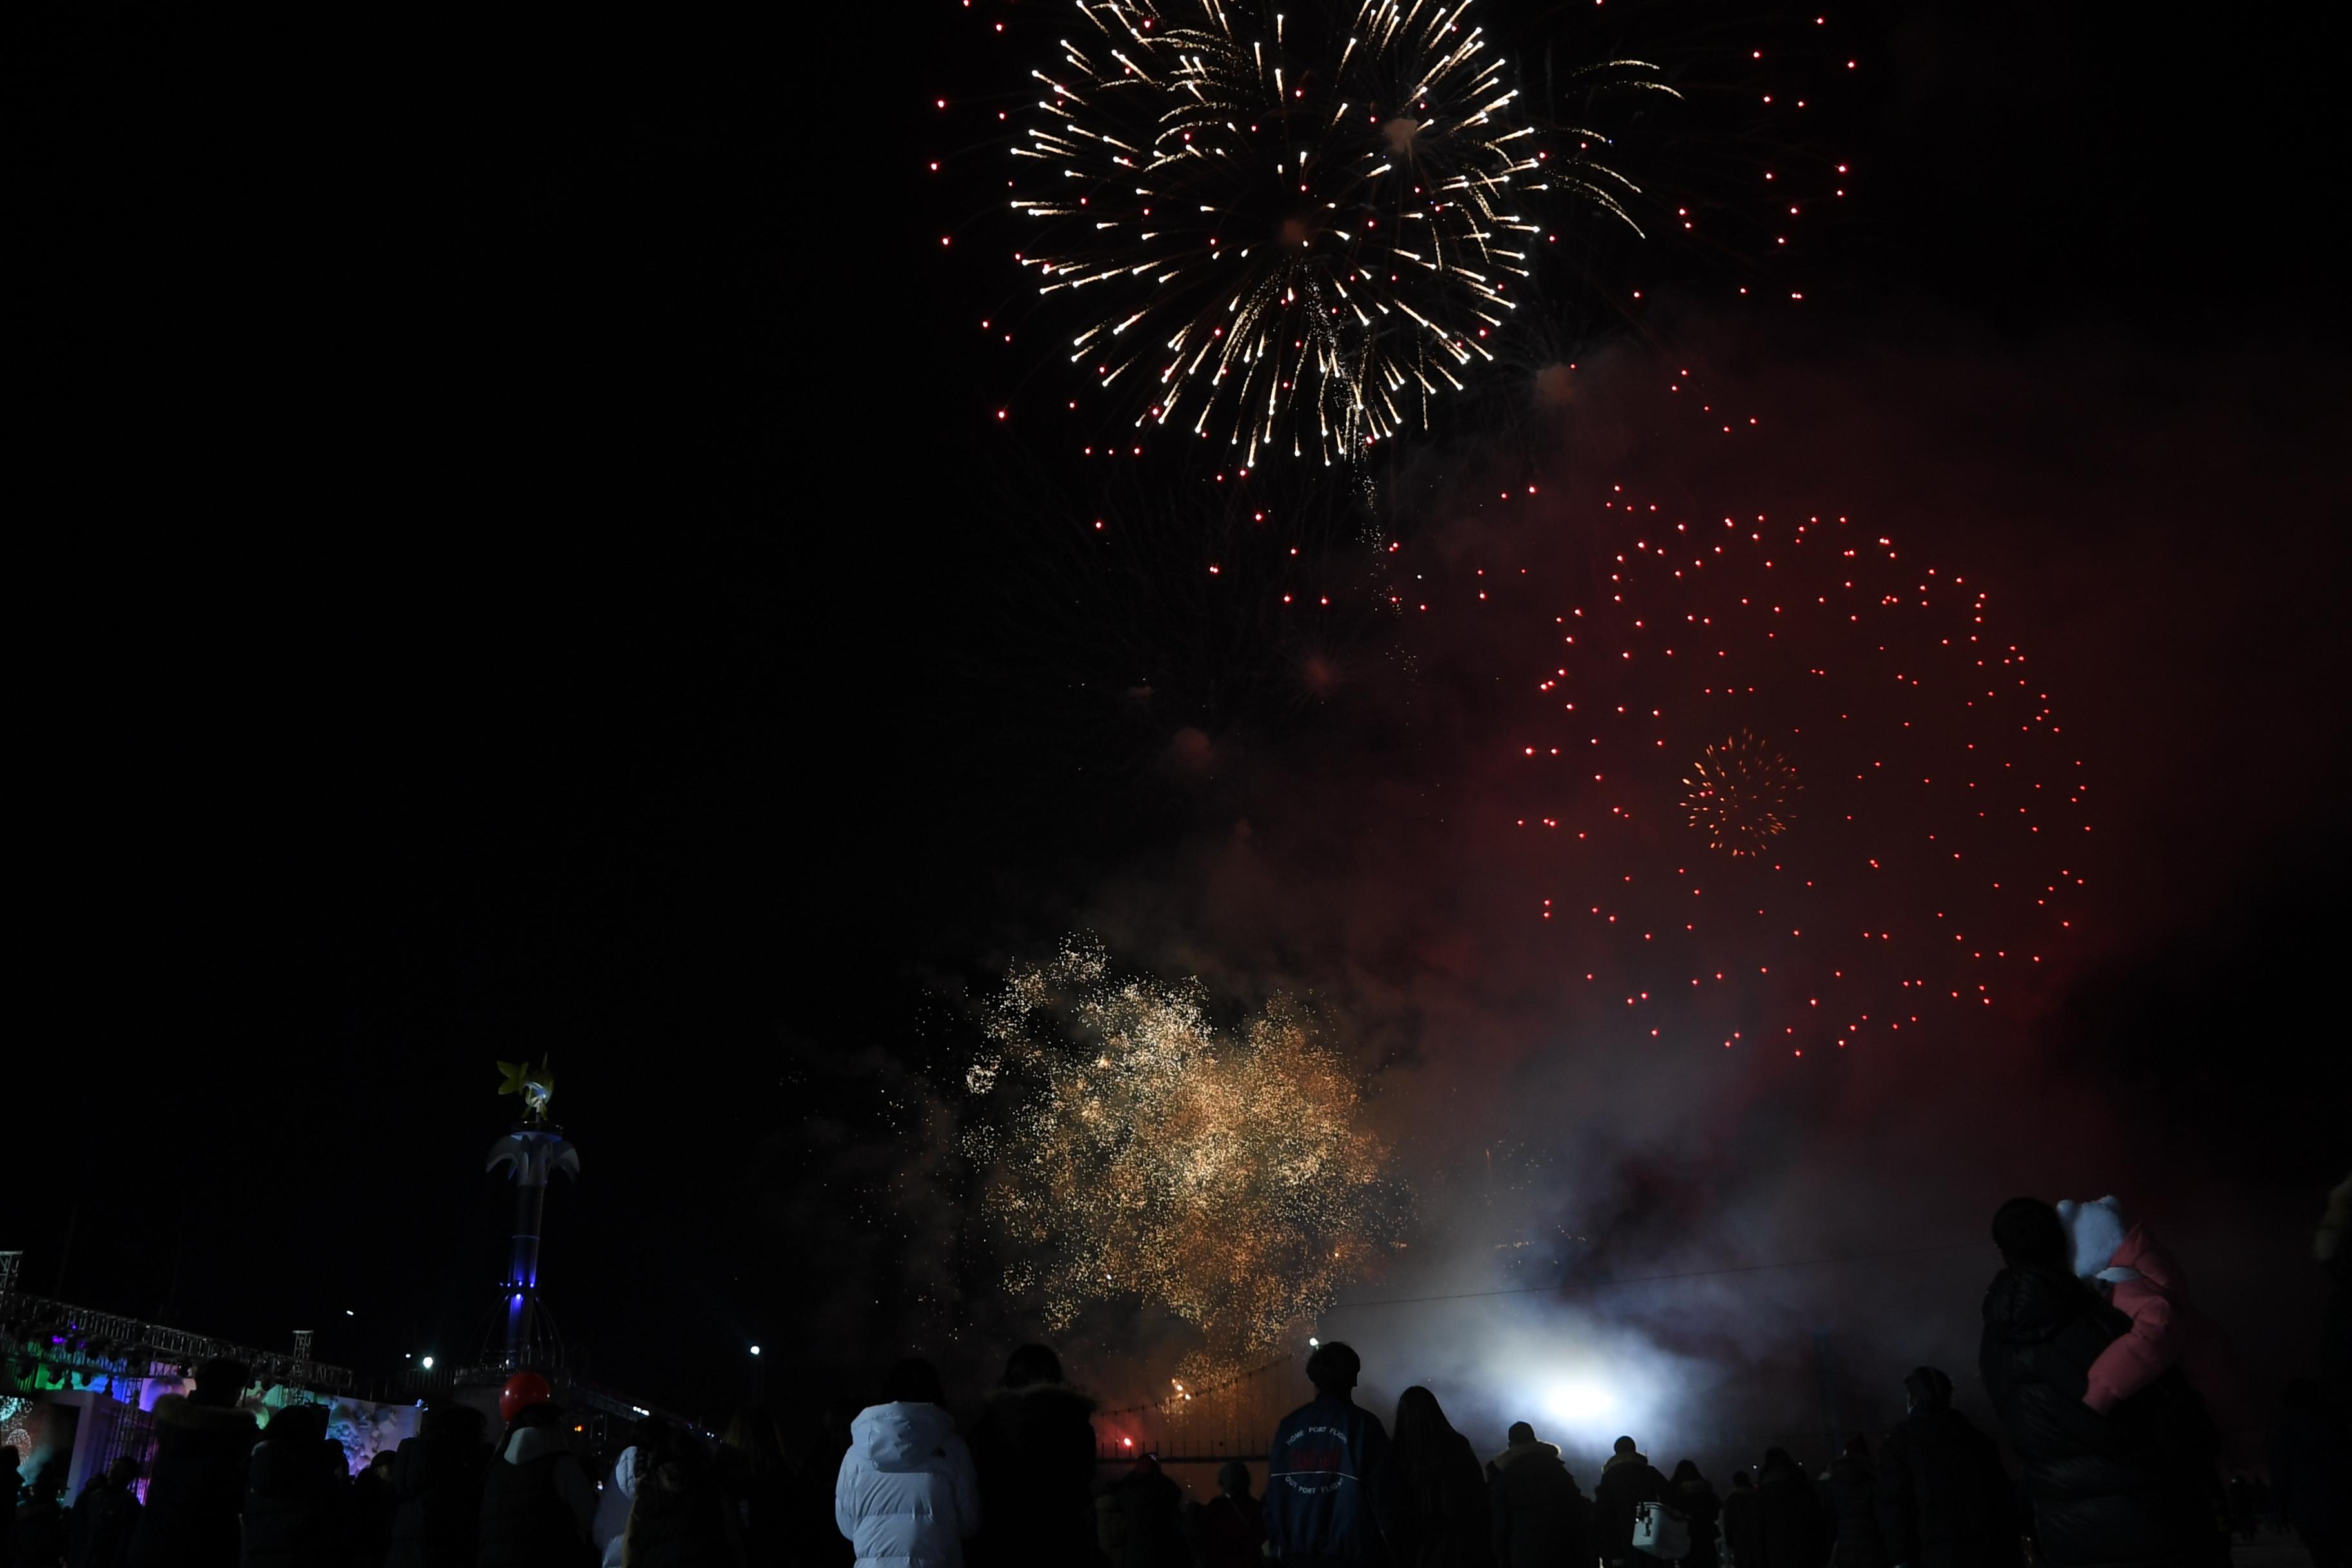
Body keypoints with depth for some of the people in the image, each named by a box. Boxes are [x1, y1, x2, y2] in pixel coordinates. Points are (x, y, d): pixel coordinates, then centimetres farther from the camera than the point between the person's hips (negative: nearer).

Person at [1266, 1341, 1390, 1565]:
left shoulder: (1288, 1426, 6)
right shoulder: (1364, 1424, -5)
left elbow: (1274, 1491, 6)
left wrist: (1277, 1541, 12)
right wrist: (1387, 1546, 8)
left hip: (1296, 1551, 4)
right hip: (1350, 1553, -3)